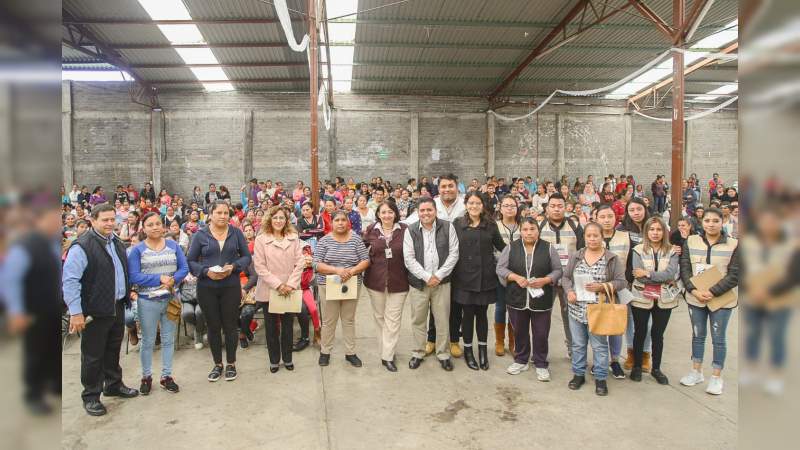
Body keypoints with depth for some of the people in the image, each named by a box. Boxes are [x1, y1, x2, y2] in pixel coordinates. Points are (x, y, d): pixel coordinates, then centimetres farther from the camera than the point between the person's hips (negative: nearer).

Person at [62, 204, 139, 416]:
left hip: (118, 307, 7)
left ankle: (114, 385, 36)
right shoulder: (82, 246, -16)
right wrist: (75, 312, -19)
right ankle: (91, 396, 20)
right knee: (93, 355, 6)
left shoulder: (117, 242, 10)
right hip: (96, 311, -7)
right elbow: (69, 280, -17)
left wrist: (127, 294, 20)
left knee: (113, 350, 20)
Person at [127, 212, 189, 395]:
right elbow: (133, 276, -13)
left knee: (168, 339, 10)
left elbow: (184, 268, -2)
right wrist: (160, 278, -20)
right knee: (148, 341, 10)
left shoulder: (173, 246, 2)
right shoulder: (137, 250, -5)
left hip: (171, 299, 2)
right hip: (148, 301, -2)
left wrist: (172, 280, -20)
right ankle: (146, 376, 25)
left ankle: (166, 376, 22)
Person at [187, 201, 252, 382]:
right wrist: (206, 271, -16)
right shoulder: (200, 235, 0)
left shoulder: (236, 233, 2)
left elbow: (246, 256, 4)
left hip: (231, 286, 0)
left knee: (230, 325, 6)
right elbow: (190, 261, 1)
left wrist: (234, 266, -14)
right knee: (213, 326, 9)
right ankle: (217, 364, 25)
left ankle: (231, 364, 22)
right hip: (207, 287, 0)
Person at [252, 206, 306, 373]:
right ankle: (274, 360, 24)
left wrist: (291, 284, -11)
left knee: (288, 325, 10)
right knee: (272, 327, 9)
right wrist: (278, 285, -14)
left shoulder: (294, 238, 2)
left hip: (290, 290, 2)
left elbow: (300, 263, -1)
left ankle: (287, 358, 26)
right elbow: (260, 267, -8)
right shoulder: (261, 239, -4)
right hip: (269, 290, -1)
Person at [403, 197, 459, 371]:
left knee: (442, 319, 7)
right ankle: (418, 353, 25)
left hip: (441, 282, 0)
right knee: (418, 320, 9)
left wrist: (438, 275, -10)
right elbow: (409, 259, -5)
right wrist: (427, 277, -13)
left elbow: (454, 254, -2)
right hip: (418, 282, 0)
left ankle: (443, 354, 23)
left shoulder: (447, 227, -1)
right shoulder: (410, 230, -1)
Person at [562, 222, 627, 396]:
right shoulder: (575, 256, 5)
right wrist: (569, 291, -10)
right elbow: (566, 277, 8)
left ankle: (600, 378, 21)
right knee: (578, 344, 14)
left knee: (600, 345, 7)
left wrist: (602, 287, -18)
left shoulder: (612, 258, -3)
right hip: (576, 308, 3)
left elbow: (621, 282, -4)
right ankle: (579, 374, 28)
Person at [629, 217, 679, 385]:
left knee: (658, 334, 12)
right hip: (641, 298, -1)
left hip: (664, 299, 1)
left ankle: (656, 368, 26)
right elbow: (638, 275, -16)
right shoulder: (638, 250, -4)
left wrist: (648, 273, -20)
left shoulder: (672, 251, 0)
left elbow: (671, 273, -15)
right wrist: (663, 278, -15)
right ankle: (637, 366, 25)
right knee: (640, 332, 10)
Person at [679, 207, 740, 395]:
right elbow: (685, 269, -1)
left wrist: (712, 292, -18)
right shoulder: (691, 242, 2)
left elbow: (734, 275, -10)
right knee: (698, 335, 14)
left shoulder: (734, 245, -5)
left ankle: (716, 377, 21)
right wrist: (694, 291, -14)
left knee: (718, 338, 7)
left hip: (721, 299, -2)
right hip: (695, 298, 2)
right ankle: (696, 372, 28)